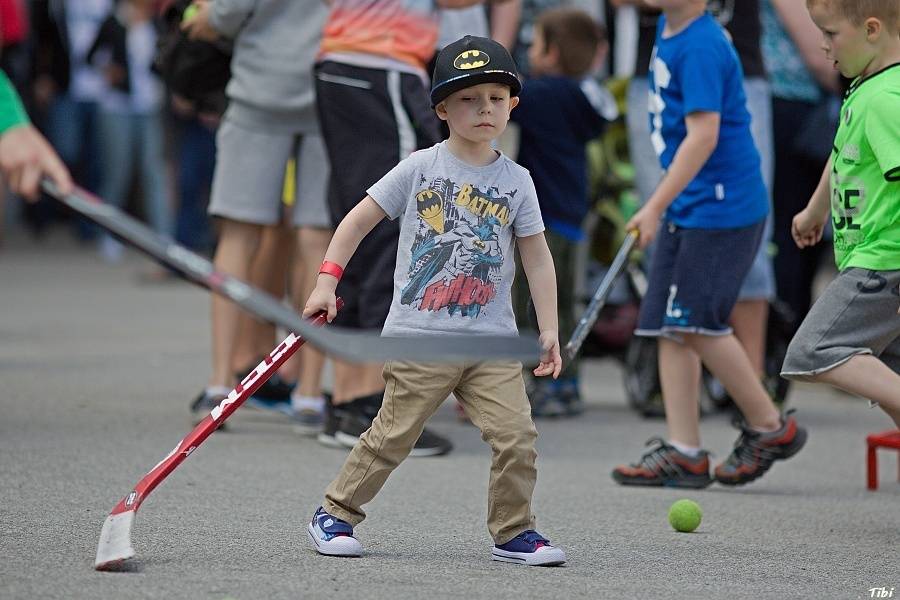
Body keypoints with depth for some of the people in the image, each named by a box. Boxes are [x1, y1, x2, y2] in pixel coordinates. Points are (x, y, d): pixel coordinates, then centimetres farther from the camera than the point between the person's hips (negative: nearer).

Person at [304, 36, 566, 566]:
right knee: (393, 435, 0)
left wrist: (549, 329, 5)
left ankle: (513, 533, 9)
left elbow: (538, 258, 11)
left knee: (517, 437, -6)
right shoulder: (419, 169, 0)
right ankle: (335, 514, 16)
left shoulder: (517, 182, 6)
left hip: (493, 342, 2)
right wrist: (327, 281, -3)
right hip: (419, 337, -2)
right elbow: (359, 220, 5)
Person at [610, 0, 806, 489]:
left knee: (697, 322, -9)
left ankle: (770, 427, 6)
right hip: (685, 209, 10)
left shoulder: (701, 47, -18)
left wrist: (656, 206, -26)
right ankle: (683, 453, 6)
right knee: (668, 325, 5)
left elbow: (703, 136, -24)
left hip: (720, 207, -10)